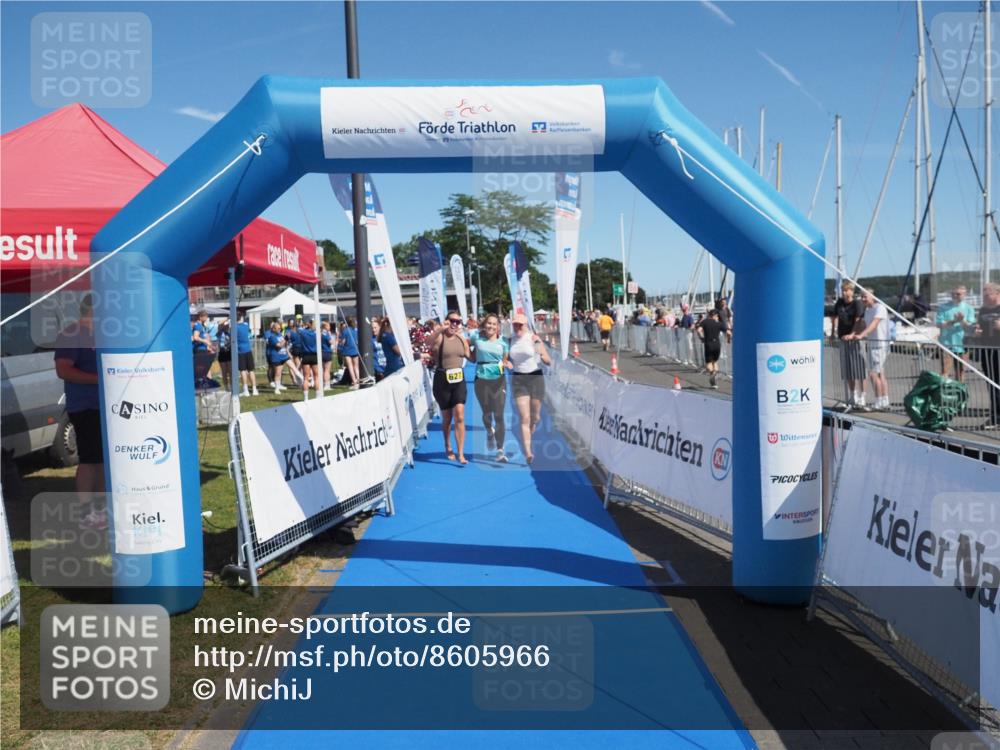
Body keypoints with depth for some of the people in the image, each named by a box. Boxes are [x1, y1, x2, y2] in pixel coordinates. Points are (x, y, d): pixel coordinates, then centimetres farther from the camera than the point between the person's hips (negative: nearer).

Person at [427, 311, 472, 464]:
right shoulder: (439, 337, -9)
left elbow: (470, 357, 19)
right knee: (447, 417, 12)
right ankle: (448, 447, 35)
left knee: (459, 416, -8)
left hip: (459, 380, 3)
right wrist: (440, 329, -50)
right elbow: (428, 342, -34)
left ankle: (461, 454, -6)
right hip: (442, 380, -3)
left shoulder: (462, 339, 6)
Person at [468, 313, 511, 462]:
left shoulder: (503, 341, 3)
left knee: (499, 415, -4)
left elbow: (506, 359, 7)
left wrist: (507, 364, -15)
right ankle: (489, 433, 46)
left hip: (499, 379, 0)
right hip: (481, 379, 0)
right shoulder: (476, 337, 2)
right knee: (486, 412, 11)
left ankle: (500, 450, 0)